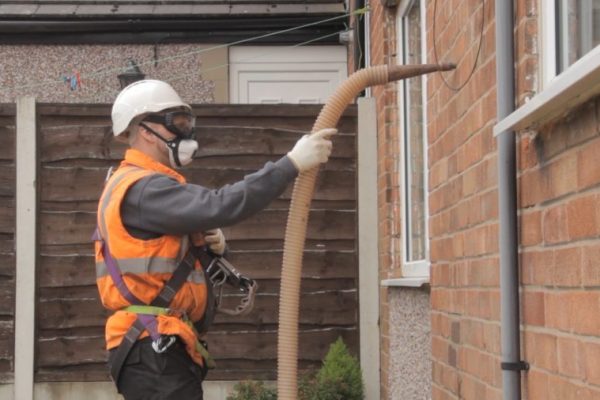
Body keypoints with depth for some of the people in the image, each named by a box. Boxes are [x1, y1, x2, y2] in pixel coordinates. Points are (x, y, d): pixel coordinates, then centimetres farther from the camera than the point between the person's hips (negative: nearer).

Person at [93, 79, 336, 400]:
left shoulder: (147, 187, 20)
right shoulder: (141, 189, -15)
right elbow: (219, 206, -29)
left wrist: (213, 245, -1)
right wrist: (292, 163, -29)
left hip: (159, 348, 11)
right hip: (154, 350, -11)